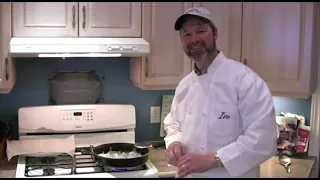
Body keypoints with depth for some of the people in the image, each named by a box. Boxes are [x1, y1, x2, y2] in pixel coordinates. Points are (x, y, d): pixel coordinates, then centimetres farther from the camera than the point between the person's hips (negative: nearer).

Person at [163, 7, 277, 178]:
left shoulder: (244, 78, -17)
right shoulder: (184, 85, 4)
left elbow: (263, 140, -23)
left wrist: (212, 159, -28)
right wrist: (174, 143, -7)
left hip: (231, 174, -6)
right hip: (188, 174, 6)